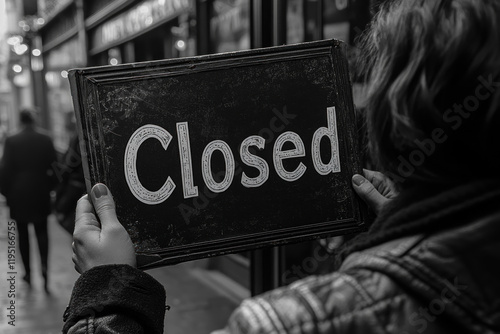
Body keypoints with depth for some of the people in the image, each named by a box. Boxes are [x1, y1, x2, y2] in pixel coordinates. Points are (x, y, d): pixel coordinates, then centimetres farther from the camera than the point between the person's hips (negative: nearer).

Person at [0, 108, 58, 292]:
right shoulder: (46, 140, -3)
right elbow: (54, 167, -1)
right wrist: (49, 186, 11)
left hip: (18, 195, -1)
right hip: (40, 195, 1)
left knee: (23, 234, 12)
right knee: (42, 231, 10)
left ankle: (28, 271, 17)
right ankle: (44, 265, -12)